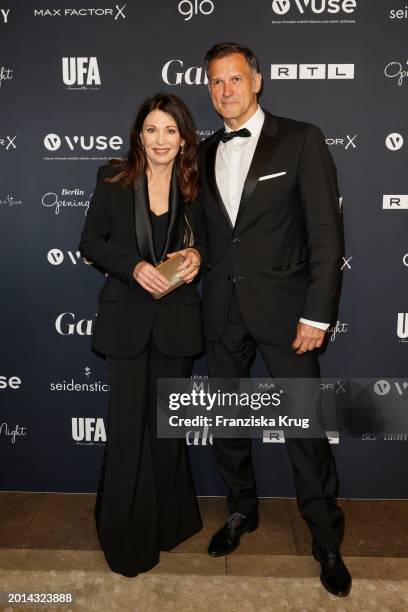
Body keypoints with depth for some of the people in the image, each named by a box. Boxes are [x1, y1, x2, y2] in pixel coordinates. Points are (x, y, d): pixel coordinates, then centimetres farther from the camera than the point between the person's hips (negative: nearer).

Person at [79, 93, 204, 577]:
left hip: (177, 315, 2)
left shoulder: (193, 186, 2)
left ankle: (169, 520, 37)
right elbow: (91, 243, -1)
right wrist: (134, 266, -17)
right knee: (128, 422, 4)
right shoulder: (113, 179, -2)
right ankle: (129, 535, 26)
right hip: (126, 315, -1)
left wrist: (195, 256, -11)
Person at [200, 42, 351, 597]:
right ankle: (242, 510, 38)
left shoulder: (301, 140, -2)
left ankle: (327, 539, 24)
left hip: (282, 306, -4)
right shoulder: (204, 154, 12)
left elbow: (326, 233, -8)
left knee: (306, 428, 2)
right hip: (222, 312, 5)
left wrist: (317, 314, -12)